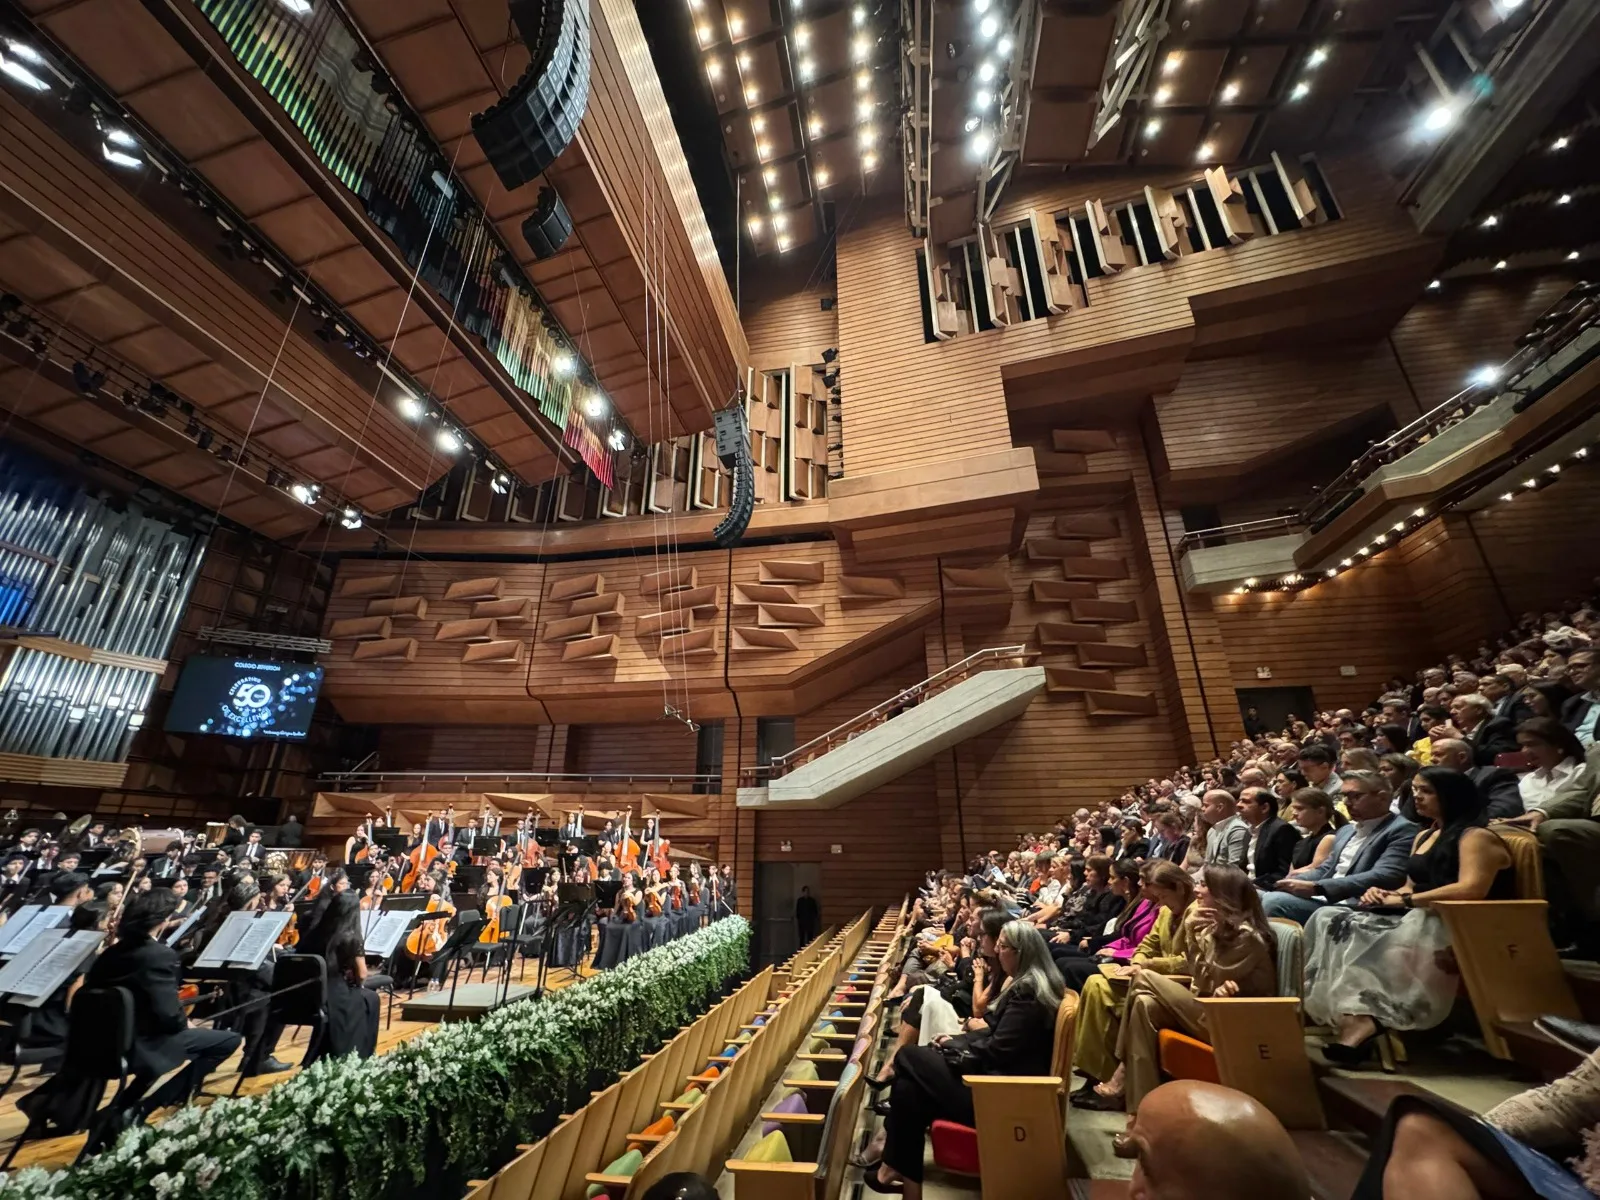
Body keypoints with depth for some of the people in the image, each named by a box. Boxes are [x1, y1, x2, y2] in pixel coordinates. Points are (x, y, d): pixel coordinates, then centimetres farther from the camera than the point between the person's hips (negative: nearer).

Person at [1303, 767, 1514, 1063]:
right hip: (1415, 918, 8)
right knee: (1330, 920, -18)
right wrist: (1387, 894, -1)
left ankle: (1360, 1019, -40)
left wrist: (1404, 900, -17)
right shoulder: (1424, 836, 22)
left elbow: (1472, 890, -19)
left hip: (1456, 927, -8)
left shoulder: (1476, 836, -4)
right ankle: (1356, 1017, -32)